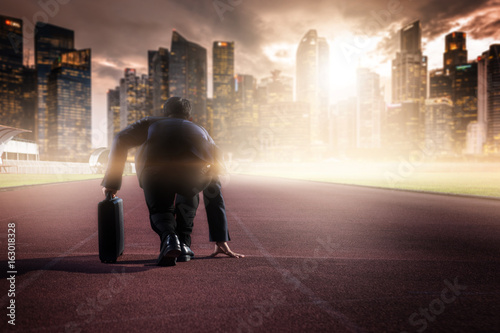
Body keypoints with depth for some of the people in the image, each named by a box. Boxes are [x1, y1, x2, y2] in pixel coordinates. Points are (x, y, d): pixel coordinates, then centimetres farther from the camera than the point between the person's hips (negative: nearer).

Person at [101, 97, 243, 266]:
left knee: (159, 210, 28)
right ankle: (183, 243, 23)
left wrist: (111, 181, 24)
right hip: (195, 168, 2)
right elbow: (214, 192, 42)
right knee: (189, 196, 37)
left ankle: (168, 237, -3)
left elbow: (121, 140, 15)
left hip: (155, 169, -1)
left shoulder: (151, 123, 40)